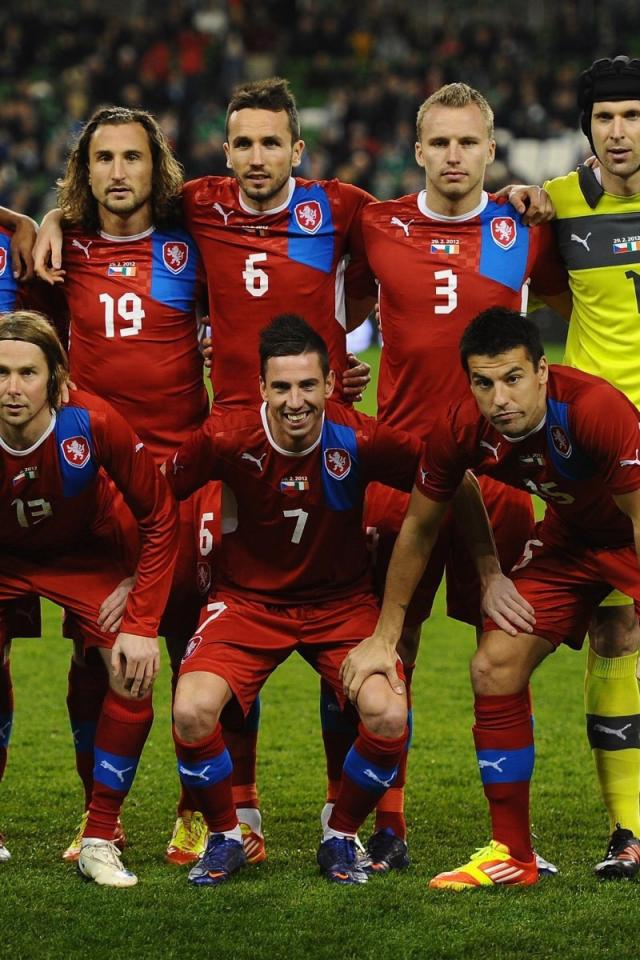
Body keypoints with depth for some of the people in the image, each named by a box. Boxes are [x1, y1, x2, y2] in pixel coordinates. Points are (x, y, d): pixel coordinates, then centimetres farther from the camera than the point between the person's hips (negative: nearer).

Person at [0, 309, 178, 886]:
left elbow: (159, 518, -17)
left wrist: (142, 623, -21)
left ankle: (99, 843, -4)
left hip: (85, 555, 0)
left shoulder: (93, 425, -31)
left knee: (133, 680, -19)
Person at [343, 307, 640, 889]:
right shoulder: (462, 432, -19)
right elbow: (418, 529, -2)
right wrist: (383, 639, 2)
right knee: (495, 666, -2)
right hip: (571, 535, 5)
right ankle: (512, 856, 9)